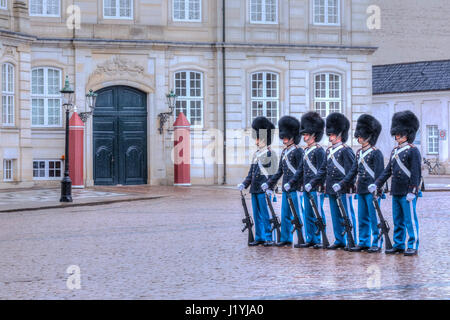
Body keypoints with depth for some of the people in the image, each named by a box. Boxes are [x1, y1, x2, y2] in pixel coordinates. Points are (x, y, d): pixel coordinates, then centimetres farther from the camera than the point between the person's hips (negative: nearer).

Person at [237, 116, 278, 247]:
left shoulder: (270, 154, -8)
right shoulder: (256, 154, 15)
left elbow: (271, 174, -13)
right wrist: (244, 184, 8)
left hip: (264, 190, -8)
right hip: (255, 189, 8)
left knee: (265, 214, -5)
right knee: (257, 215, 10)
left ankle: (269, 238, 0)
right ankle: (259, 237, 17)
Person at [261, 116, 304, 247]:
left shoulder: (298, 151, -9)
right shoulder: (284, 152, 15)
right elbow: (280, 172, 20)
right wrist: (269, 183, 15)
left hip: (295, 188, -8)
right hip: (286, 189, 8)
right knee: (285, 215, 10)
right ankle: (286, 239, 16)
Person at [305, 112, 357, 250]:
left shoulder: (346, 151, -9)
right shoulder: (329, 151, 14)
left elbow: (350, 172, -13)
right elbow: (323, 170, 17)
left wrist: (347, 188, -19)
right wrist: (312, 183, 9)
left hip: (343, 190, -8)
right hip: (331, 190, 8)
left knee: (348, 215, -1)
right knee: (336, 216, 11)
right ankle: (339, 241, 19)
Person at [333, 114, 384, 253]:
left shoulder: (375, 153, -9)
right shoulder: (359, 153, 13)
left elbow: (379, 173, -12)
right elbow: (353, 171, 16)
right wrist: (341, 184, 9)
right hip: (361, 190, 8)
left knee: (374, 218, -3)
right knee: (362, 218, 11)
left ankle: (376, 244, 3)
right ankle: (363, 242, 18)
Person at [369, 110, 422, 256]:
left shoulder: (413, 151, -8)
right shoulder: (395, 151, 15)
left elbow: (416, 173, -13)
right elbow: (388, 170, 18)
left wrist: (412, 191, -17)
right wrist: (377, 184, 10)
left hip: (407, 192, -8)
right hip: (396, 192, 8)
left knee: (410, 220, -4)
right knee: (398, 221, 11)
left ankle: (413, 246, 1)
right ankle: (398, 245, 18)